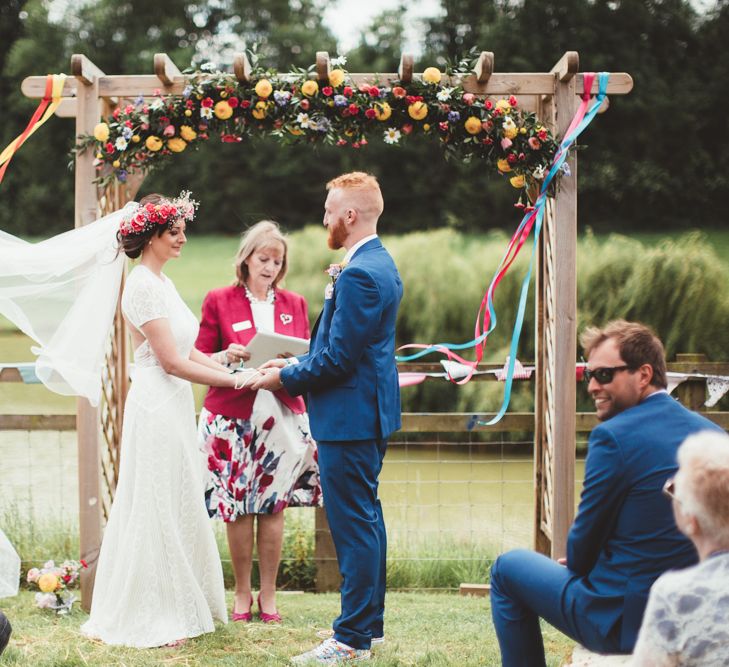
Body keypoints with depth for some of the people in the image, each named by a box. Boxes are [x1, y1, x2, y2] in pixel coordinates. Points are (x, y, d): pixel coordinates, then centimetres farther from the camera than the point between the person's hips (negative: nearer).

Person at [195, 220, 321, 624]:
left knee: (274, 507, 2)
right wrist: (227, 356, -16)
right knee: (237, 508, -1)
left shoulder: (294, 304, 12)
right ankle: (241, 592, 12)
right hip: (233, 417, -2)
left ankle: (269, 594, 12)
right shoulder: (219, 301, 4)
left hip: (282, 416, 2)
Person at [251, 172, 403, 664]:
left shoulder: (358, 275, -21)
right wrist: (296, 363, 9)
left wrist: (285, 379, -9)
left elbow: (337, 359, -22)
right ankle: (371, 623, 28)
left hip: (350, 418, -11)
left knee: (354, 525, -5)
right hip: (372, 413, 11)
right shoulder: (381, 265, 12)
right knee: (366, 518, 17)